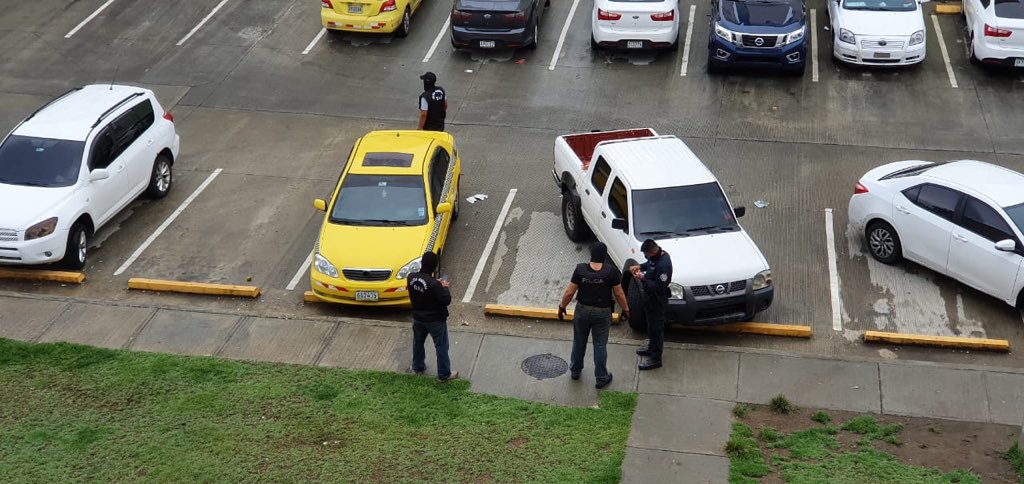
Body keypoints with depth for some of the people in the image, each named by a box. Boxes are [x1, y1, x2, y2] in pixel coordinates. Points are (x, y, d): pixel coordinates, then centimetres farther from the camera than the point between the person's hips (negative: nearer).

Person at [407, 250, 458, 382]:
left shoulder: (411, 277, -14)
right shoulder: (434, 284, -32)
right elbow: (447, 300, -25)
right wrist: (444, 287, -8)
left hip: (418, 318, 6)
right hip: (435, 320, -6)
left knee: (418, 342, 27)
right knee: (441, 346, 11)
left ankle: (418, 366, 44)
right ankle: (444, 374, 20)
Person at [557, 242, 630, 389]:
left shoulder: (580, 269, -14)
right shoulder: (611, 271, -17)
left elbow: (569, 292, -9)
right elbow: (619, 294, -9)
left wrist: (562, 307, 6)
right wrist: (625, 309, 6)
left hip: (582, 310, 1)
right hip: (602, 313, -1)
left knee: (579, 342, 20)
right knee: (600, 345, 10)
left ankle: (575, 371, 37)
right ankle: (601, 378, 19)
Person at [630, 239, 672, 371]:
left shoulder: (663, 265, -32)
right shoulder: (656, 256, -3)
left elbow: (659, 287, -30)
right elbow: (650, 264, 19)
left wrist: (643, 278, -25)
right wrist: (639, 266, 1)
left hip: (657, 302, -10)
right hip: (650, 299, 10)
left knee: (656, 328, 1)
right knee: (651, 326, 26)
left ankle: (655, 359, 11)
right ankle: (652, 348, 45)